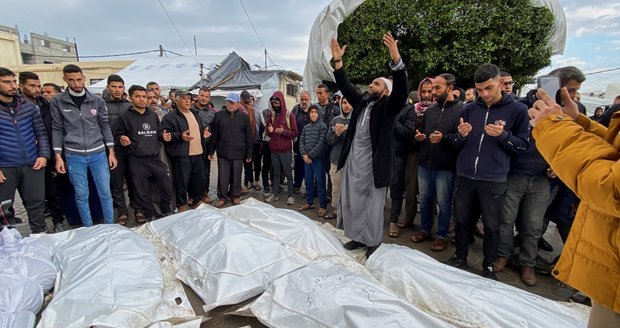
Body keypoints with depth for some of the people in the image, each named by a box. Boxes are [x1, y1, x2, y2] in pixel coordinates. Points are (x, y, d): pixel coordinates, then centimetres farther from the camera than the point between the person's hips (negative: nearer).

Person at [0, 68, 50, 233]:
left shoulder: (28, 106, 7)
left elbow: (41, 132, 10)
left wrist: (43, 155, -3)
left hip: (32, 164, 2)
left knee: (36, 203, 8)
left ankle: (40, 235, 21)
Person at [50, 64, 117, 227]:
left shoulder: (97, 101, 3)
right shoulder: (57, 102, 1)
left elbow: (105, 126, 6)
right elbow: (57, 129, 3)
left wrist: (111, 152, 1)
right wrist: (58, 156, -3)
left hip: (98, 153, 1)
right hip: (74, 156, 0)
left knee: (105, 193, 2)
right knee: (81, 195, 6)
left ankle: (110, 228, 15)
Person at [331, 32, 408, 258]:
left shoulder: (387, 106, -3)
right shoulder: (361, 102, 12)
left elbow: (401, 90, -19)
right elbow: (345, 86, 14)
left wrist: (396, 59, -32)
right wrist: (338, 61, 5)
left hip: (373, 163, -6)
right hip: (353, 161, 6)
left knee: (373, 204, 7)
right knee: (352, 201, 14)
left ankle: (374, 242, 22)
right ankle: (358, 236, 30)